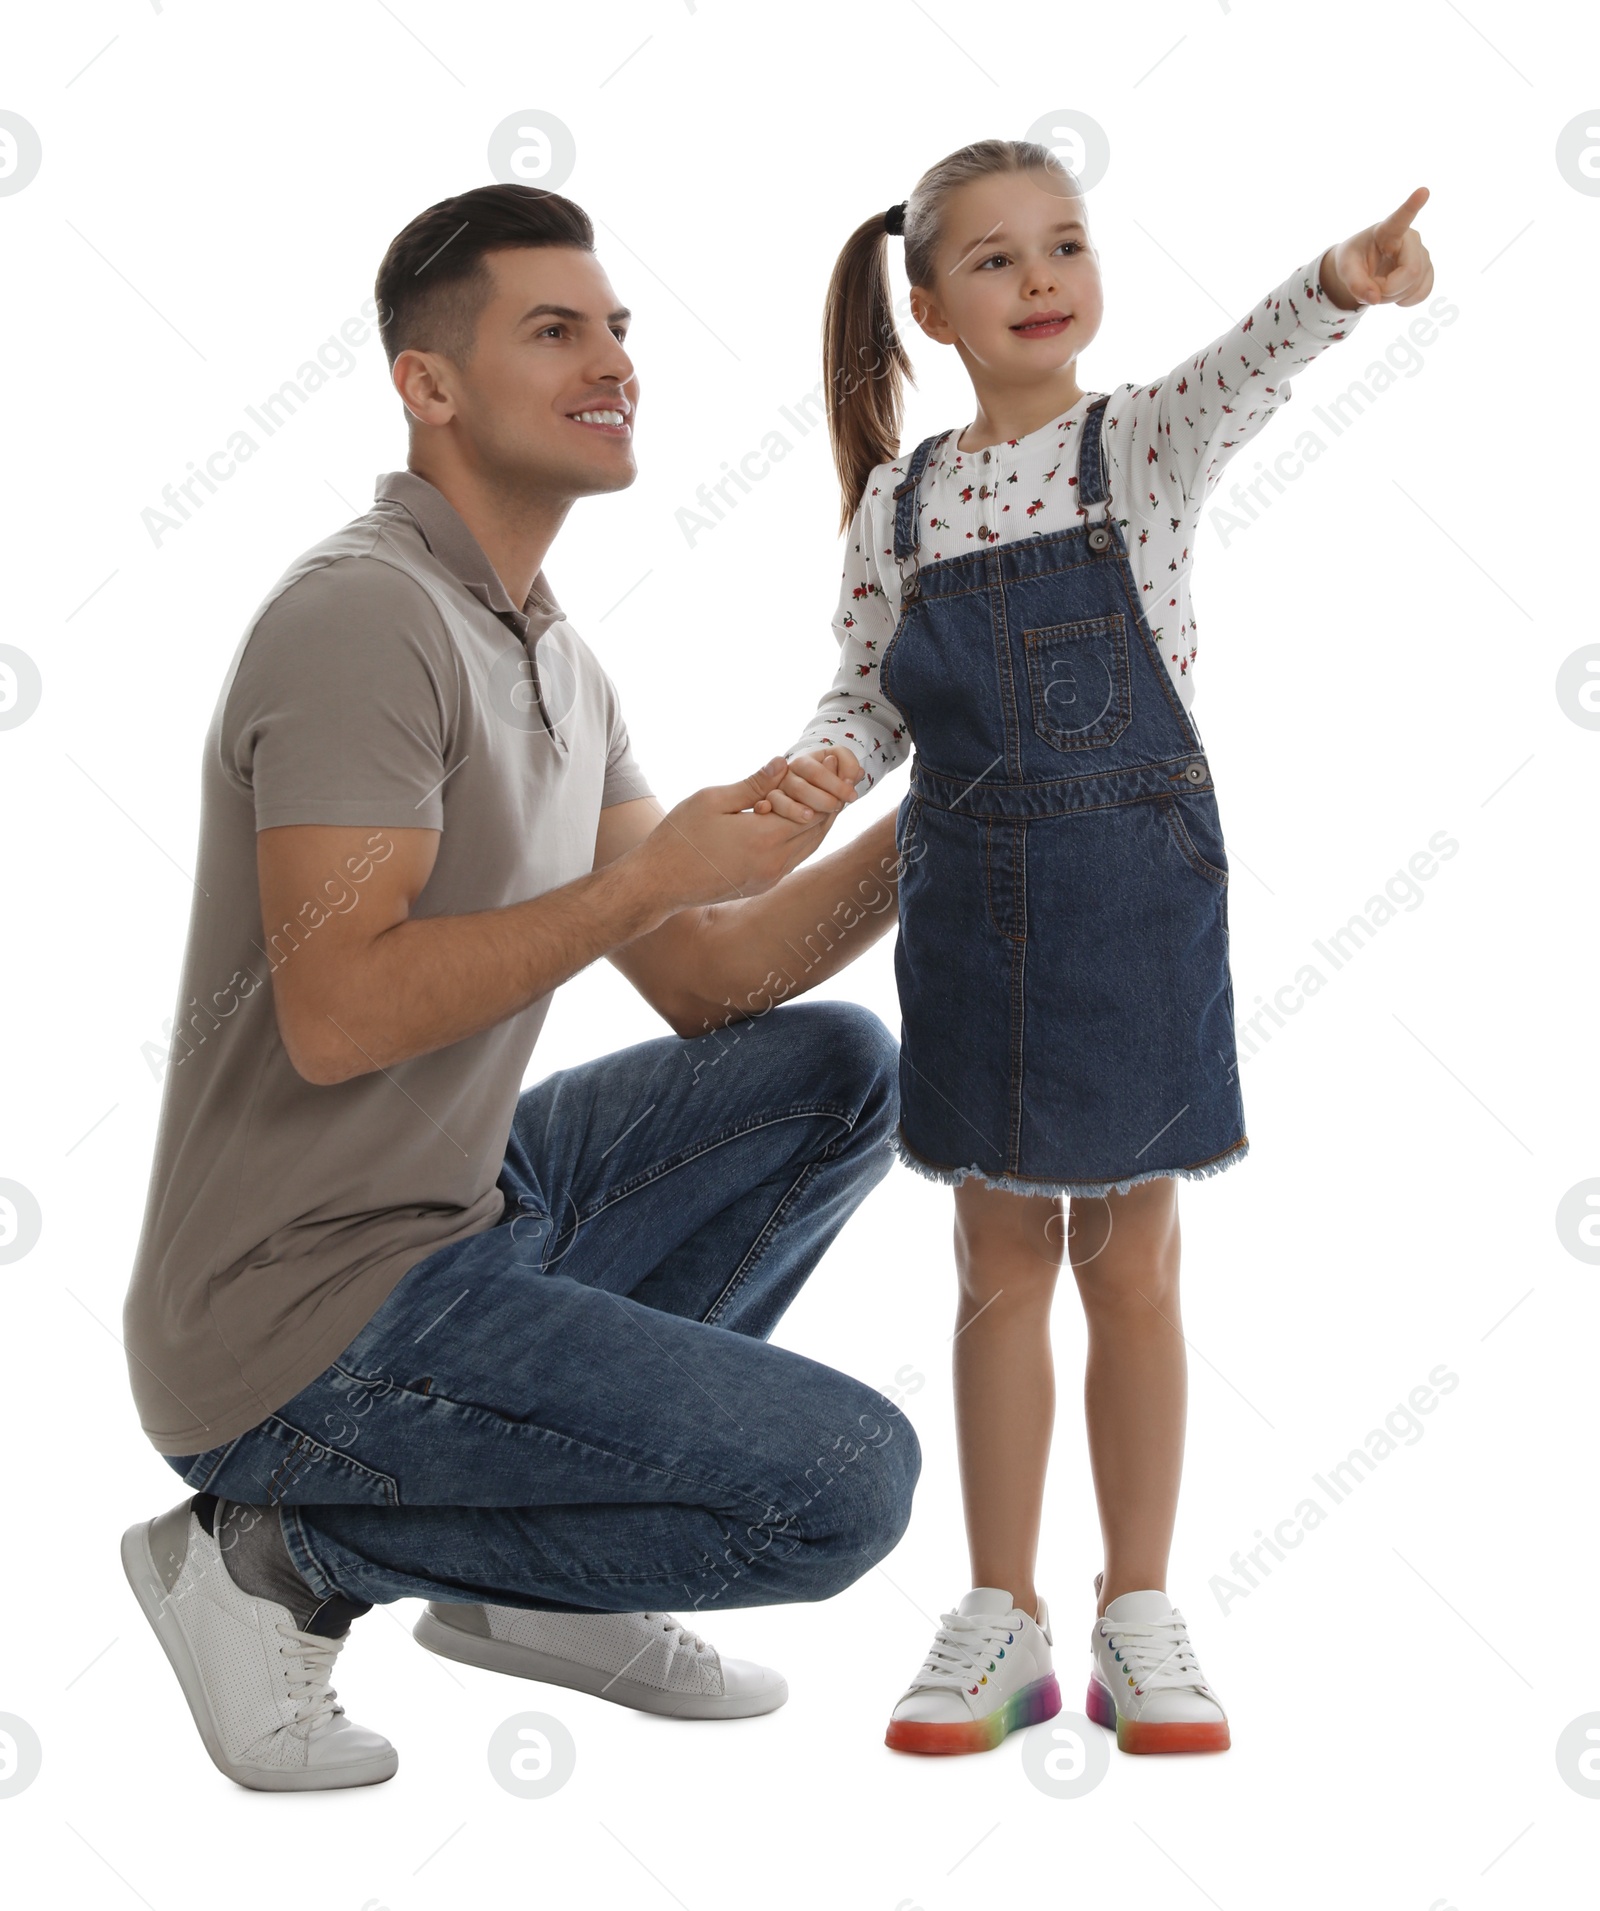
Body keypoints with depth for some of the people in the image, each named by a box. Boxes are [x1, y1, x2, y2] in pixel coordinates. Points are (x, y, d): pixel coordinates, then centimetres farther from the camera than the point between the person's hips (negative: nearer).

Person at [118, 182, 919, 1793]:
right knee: (843, 1479, -15)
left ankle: (542, 1540, 12)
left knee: (835, 1071, 11)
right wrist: (657, 867, -23)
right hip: (302, 1323, -9)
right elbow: (337, 1015, -27)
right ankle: (288, 1553, -2)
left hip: (458, 1224, 9)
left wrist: (917, 844, -3)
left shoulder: (555, 663, 12)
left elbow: (704, 982, 11)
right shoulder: (362, 614, -18)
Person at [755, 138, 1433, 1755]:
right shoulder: (901, 499, 4)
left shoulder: (1142, 445, -3)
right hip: (971, 908, 2)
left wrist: (1339, 284, -44)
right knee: (1002, 1267, 9)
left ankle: (1138, 1613, 22)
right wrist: (822, 761, -12)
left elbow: (1241, 369, -24)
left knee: (1132, 1265, 8)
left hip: (1139, 896, -2)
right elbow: (872, 697, 10)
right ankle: (1002, 1619, 21)